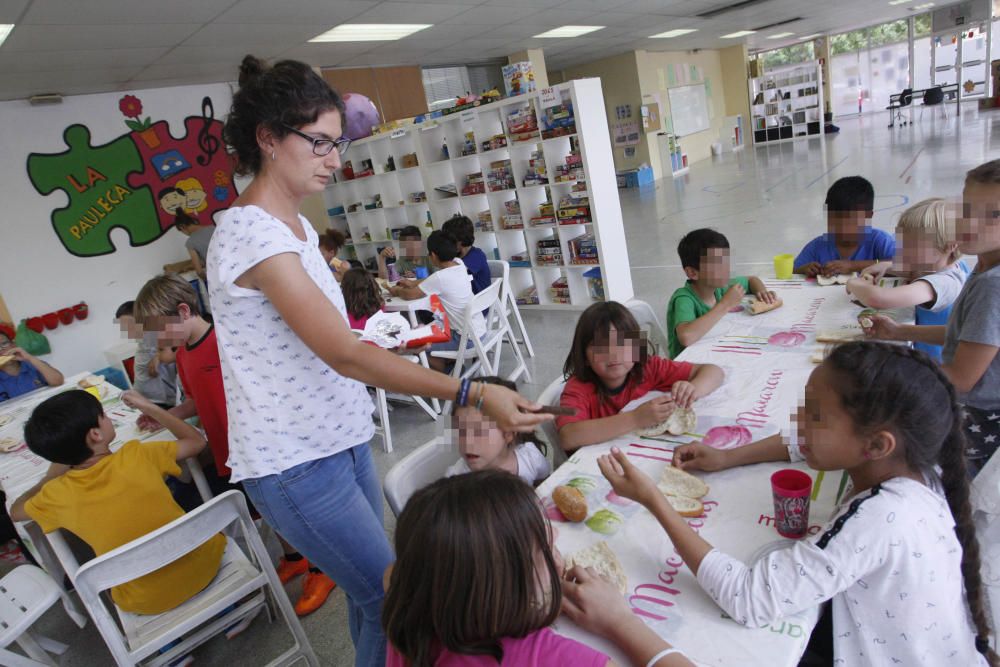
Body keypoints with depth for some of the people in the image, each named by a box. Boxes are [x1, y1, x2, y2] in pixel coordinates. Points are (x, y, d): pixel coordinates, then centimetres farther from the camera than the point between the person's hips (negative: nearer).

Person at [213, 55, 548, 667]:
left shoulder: (295, 224, 8)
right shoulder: (252, 234, -22)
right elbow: (345, 354, -30)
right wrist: (472, 394, -36)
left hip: (341, 442, 8)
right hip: (296, 465, -8)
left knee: (373, 592, 18)